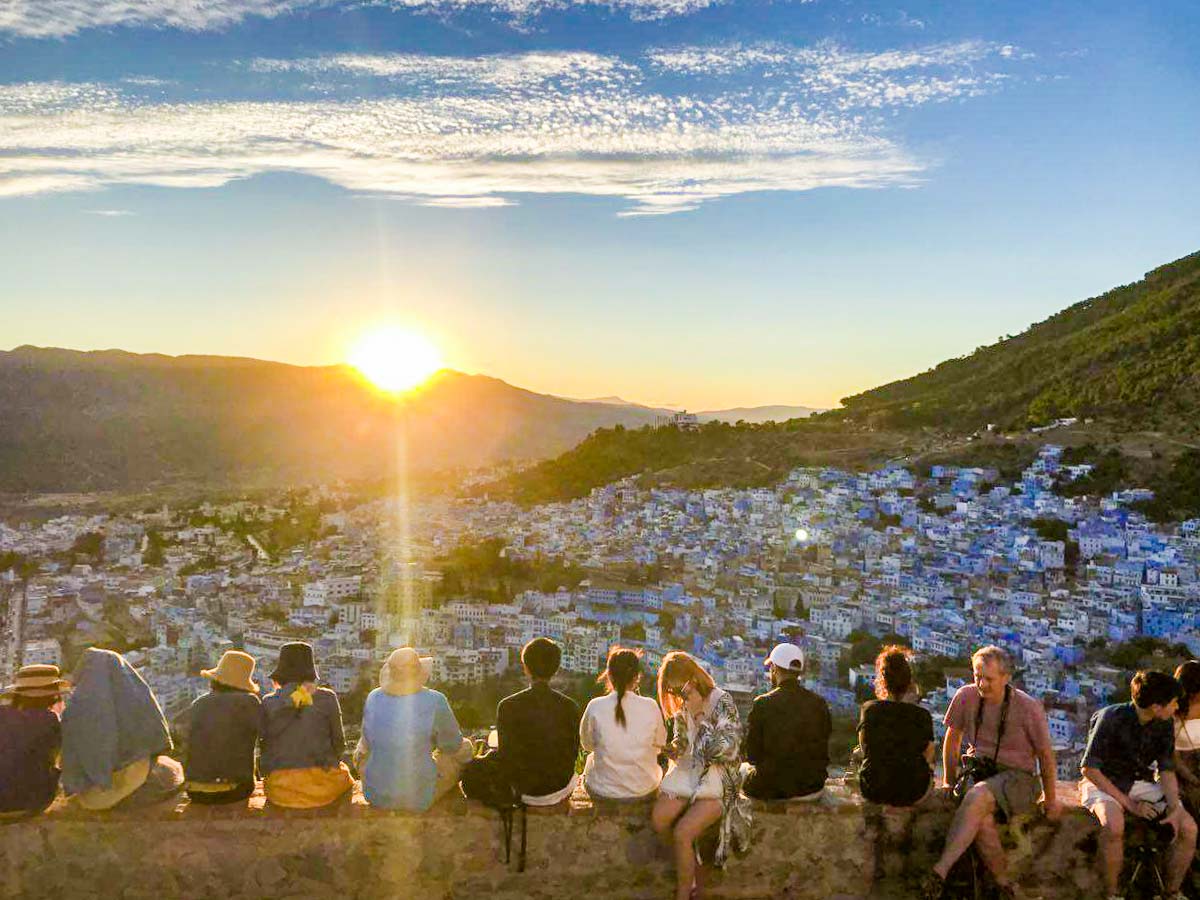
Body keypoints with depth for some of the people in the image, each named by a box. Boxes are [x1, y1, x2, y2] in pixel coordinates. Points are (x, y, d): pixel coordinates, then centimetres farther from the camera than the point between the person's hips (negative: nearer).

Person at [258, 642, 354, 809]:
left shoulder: (268, 703, -3)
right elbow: (339, 743, 0)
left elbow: (263, 746, 2)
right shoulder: (327, 698, -7)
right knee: (344, 774, 31)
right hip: (321, 788, -2)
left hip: (280, 793, 2)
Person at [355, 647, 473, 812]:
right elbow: (453, 746, -4)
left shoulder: (374, 698, -10)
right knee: (465, 749, 21)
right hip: (418, 800, -3)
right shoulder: (435, 701, -20)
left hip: (376, 796, 3)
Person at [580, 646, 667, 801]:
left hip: (603, 791, -1)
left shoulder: (595, 707, -16)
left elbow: (587, 744, 2)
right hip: (643, 790, 1)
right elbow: (659, 745, 3)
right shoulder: (650, 707, -14)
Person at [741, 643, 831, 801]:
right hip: (811, 788, 4)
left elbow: (752, 755, -8)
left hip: (770, 790, -3)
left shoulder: (762, 704, -15)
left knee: (743, 769, 25)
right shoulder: (820, 704, -5)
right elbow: (824, 753, 4)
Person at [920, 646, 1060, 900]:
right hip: (977, 771, 3)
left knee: (977, 797, -35)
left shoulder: (1028, 707, -8)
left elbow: (1045, 754, 5)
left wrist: (1050, 799, 10)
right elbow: (952, 739, 14)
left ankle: (940, 870, -37)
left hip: (1017, 776, -3)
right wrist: (950, 782, 18)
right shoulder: (966, 696, -1)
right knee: (982, 819, -32)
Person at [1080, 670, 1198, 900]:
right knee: (1114, 826, -36)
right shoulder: (1112, 719, -22)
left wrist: (1175, 808, -15)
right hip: (1105, 783, -5)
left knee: (1188, 828, -15)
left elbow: (1166, 770, 3)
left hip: (1141, 783, 6)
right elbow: (1089, 769, -19)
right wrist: (1129, 804, -21)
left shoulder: (1165, 725, -4)